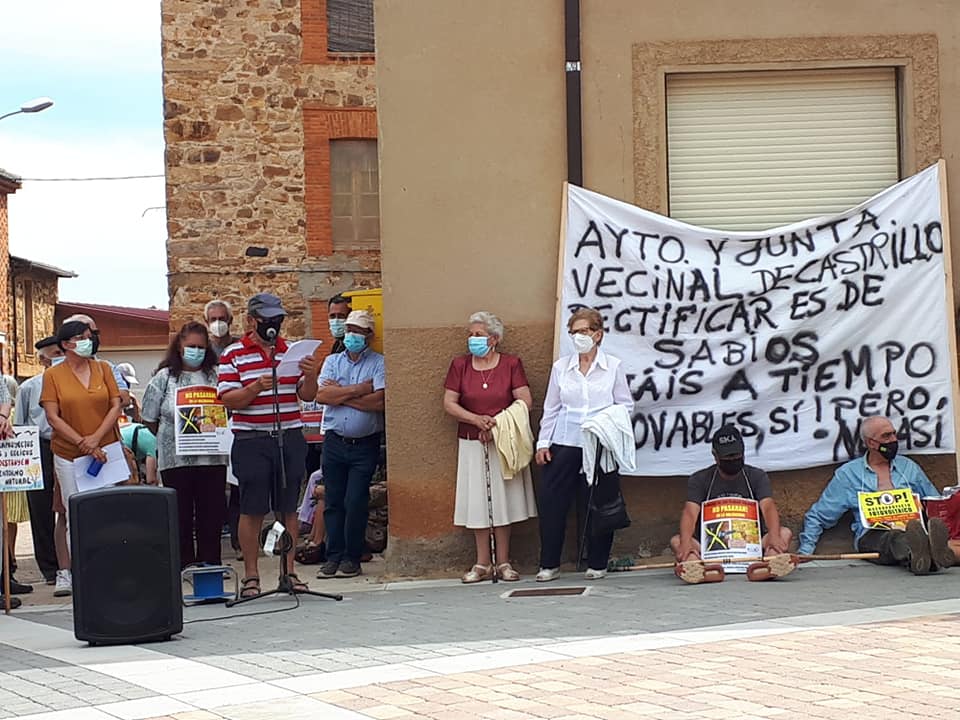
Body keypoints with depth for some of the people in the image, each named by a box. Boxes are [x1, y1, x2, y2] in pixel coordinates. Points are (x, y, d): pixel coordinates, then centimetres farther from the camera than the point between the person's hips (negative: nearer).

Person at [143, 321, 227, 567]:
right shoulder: (164, 378, 4)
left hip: (212, 457, 2)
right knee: (181, 515, 2)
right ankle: (184, 566, 9)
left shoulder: (215, 376, 8)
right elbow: (150, 419, 8)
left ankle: (210, 564, 14)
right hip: (175, 460, -2)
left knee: (212, 513, 4)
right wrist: (170, 440, 7)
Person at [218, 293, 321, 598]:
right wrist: (257, 387, -23)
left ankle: (288, 571, 14)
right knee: (252, 511, 0)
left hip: (290, 438, 4)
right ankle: (251, 576, 6)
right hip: (252, 441, -3)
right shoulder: (233, 355, 0)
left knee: (288, 509, 7)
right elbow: (228, 399, -7)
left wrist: (310, 376, -11)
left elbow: (307, 395, 10)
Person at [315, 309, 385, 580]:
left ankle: (352, 558, 4)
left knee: (355, 502, -5)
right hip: (334, 442, 3)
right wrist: (360, 389, -10)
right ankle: (334, 556, 10)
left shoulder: (379, 363, 0)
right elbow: (321, 395, -5)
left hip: (365, 444, -3)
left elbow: (380, 401, -15)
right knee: (333, 502, 4)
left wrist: (340, 394, -8)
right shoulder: (332, 361, 11)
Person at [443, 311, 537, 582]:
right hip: (472, 444, 1)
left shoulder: (511, 364, -1)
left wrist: (497, 423, -15)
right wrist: (477, 420, -14)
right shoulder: (460, 365, 4)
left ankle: (503, 563, 9)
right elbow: (449, 404, 0)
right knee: (477, 502, 2)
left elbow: (525, 402, -7)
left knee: (504, 500, 2)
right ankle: (482, 564, 8)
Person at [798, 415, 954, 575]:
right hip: (872, 535, -2)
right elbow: (817, 516, 20)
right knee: (895, 538, -41)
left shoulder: (908, 467, 24)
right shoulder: (847, 474, 17)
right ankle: (915, 556, -71)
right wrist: (805, 552, 8)